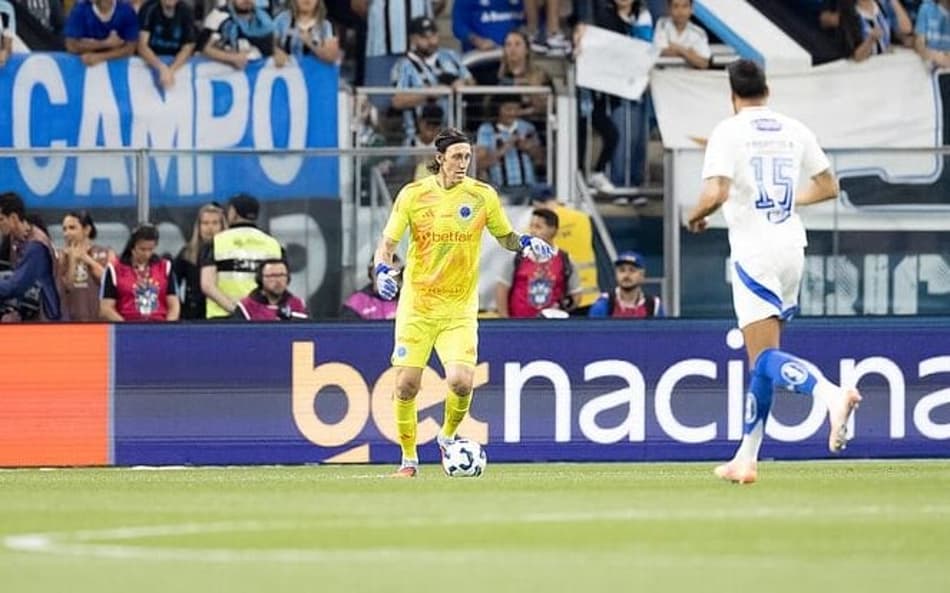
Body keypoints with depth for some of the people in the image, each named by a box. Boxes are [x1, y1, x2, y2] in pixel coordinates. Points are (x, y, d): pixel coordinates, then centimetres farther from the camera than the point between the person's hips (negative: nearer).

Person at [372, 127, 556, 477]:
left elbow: (505, 237, 12)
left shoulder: (482, 196, -2)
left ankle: (448, 436, 14)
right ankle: (409, 460, 16)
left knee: (461, 382, -17)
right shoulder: (413, 195, -3)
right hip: (416, 306, 0)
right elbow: (388, 242, 2)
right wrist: (383, 269, -18)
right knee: (406, 385, -3)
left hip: (460, 309, 0)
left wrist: (525, 243, -9)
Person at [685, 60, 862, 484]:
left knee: (764, 357, -12)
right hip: (792, 248, 6)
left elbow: (715, 194, -19)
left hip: (753, 251, -6)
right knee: (763, 358, 13)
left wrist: (695, 216, 1)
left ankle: (830, 392, -40)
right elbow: (828, 186, 17)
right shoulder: (794, 130, 10)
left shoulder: (729, 132, -7)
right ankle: (746, 458, 15)